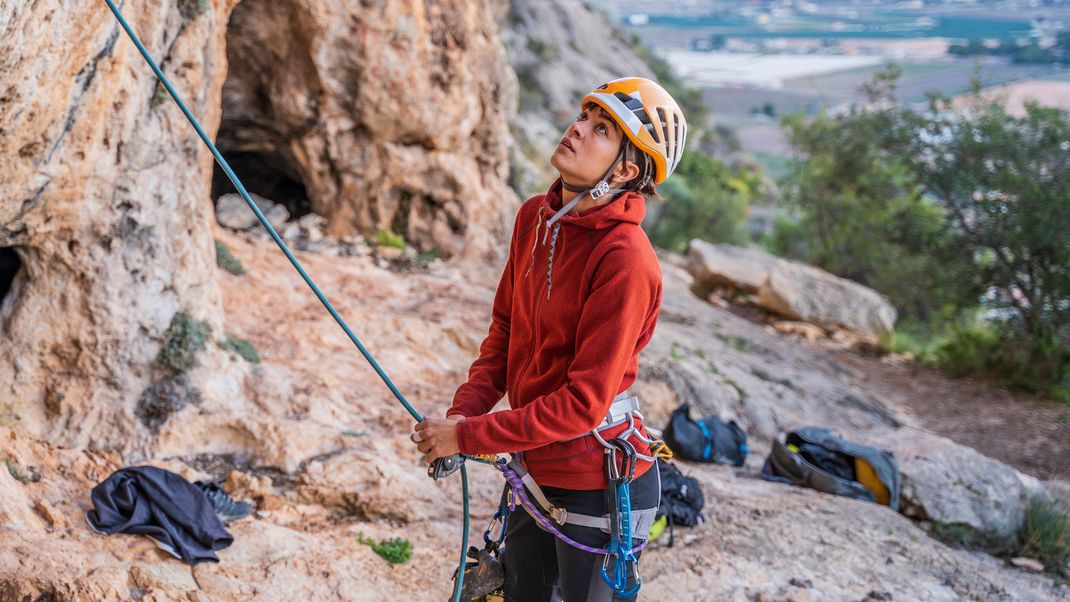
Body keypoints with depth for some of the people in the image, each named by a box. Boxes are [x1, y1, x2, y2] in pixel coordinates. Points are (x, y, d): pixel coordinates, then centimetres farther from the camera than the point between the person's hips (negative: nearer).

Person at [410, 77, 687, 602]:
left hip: (597, 484, -8)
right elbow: (505, 326, 10)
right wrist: (464, 411, -4)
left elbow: (583, 402, -26)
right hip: (537, 471, 8)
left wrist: (468, 437, -21)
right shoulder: (534, 217, -2)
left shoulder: (626, 259, -27)